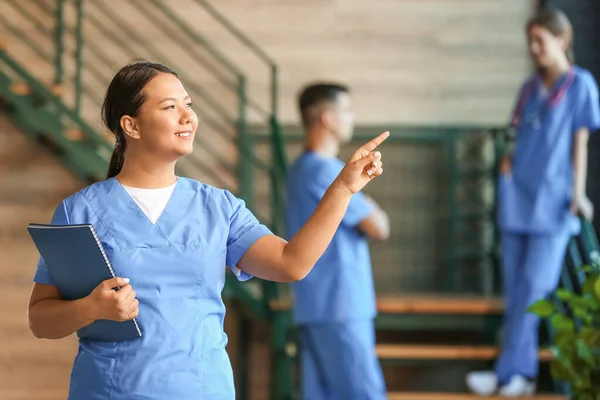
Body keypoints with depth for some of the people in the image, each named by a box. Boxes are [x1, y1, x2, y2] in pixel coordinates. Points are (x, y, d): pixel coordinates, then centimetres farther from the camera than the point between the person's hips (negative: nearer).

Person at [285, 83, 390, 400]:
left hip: (318, 305, 10)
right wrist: (374, 212, 7)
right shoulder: (325, 171, -15)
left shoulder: (303, 168, 17)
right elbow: (378, 228, -12)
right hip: (338, 305, -10)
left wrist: (366, 210, 1)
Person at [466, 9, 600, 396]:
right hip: (519, 197, 6)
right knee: (516, 289, 5)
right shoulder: (531, 88, 14)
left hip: (552, 201, -6)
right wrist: (508, 161, 2)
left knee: (534, 287, -8)